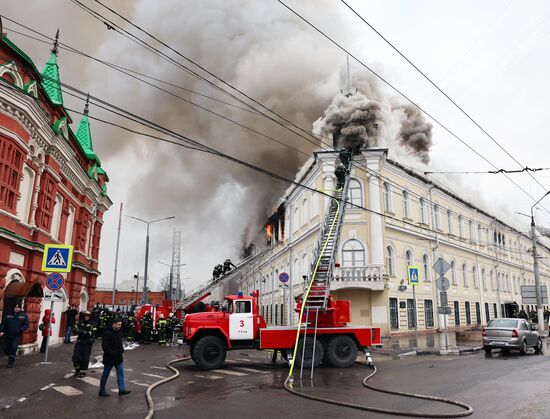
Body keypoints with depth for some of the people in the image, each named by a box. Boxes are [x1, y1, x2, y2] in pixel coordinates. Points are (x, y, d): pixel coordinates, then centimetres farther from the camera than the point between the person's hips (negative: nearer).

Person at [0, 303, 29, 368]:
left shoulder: (23, 315, 1)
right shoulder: (8, 315, 7)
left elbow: (26, 325, -1)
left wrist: (20, 330, -16)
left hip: (17, 336, -3)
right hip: (8, 335, 3)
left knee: (14, 348, -13)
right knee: (7, 349, 8)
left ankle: (11, 362, -1)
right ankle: (11, 359, 35)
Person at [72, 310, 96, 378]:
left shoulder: (92, 324, -5)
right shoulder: (80, 323, 5)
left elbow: (93, 333, -15)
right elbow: (75, 330, -1)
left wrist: (86, 333, -29)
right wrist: (80, 331, -23)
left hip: (87, 343, -3)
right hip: (79, 342, 3)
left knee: (85, 358, 2)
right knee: (76, 356, 2)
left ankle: (83, 372, 18)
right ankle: (77, 369, 26)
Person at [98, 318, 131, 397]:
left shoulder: (118, 332, 7)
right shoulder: (107, 333, -20)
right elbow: (104, 346, -23)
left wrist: (122, 352, 10)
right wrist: (112, 354, -22)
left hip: (119, 357, 8)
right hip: (109, 358, -8)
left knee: (120, 372, 3)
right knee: (105, 374, 7)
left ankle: (122, 390, 6)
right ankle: (102, 391, 20)